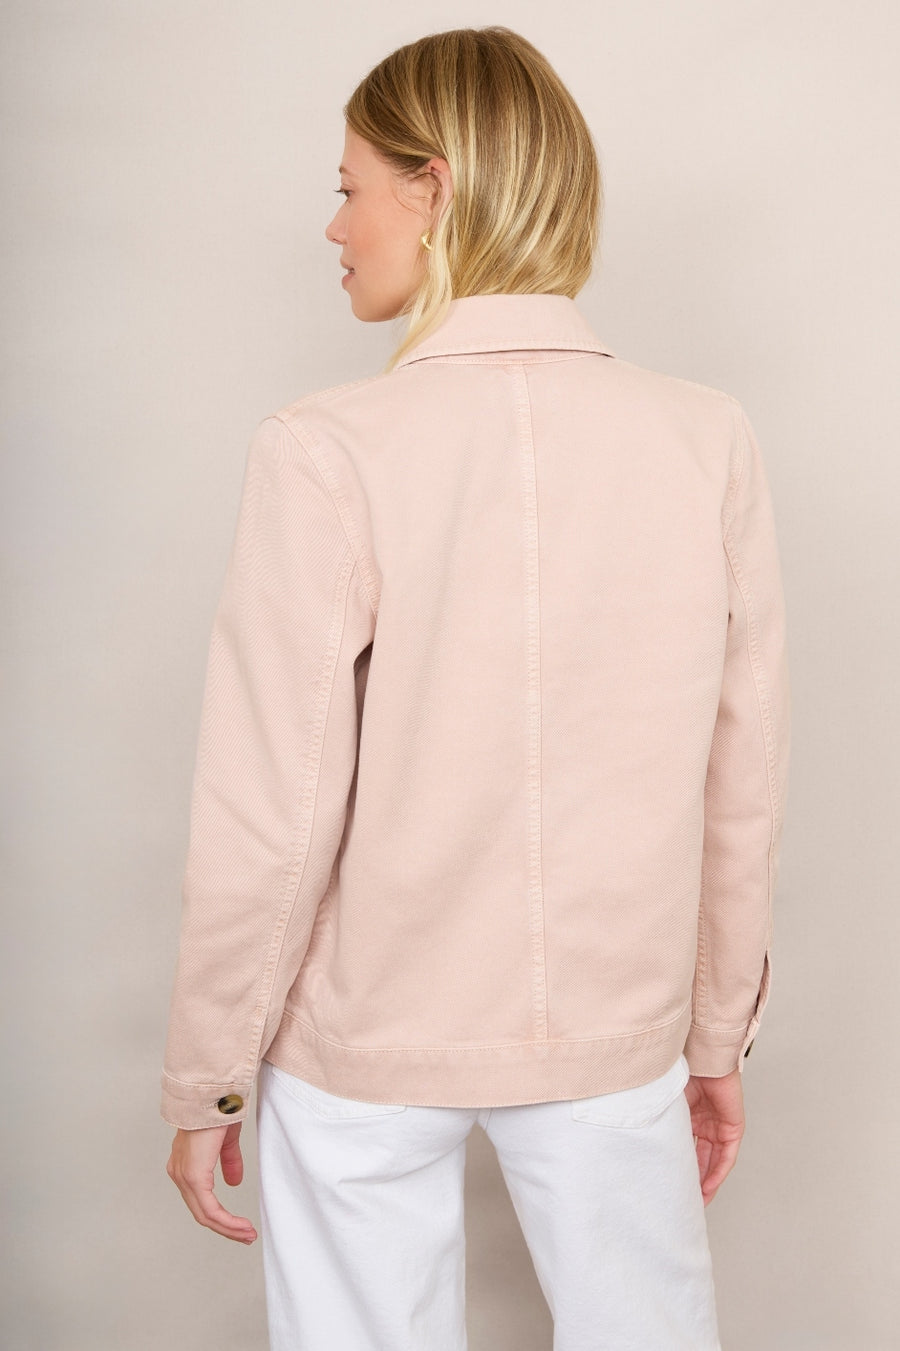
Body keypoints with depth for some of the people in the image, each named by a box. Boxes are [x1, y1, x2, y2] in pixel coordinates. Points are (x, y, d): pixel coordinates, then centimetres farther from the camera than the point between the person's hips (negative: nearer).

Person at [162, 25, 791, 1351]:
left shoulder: (328, 456, -18)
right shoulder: (709, 441, -9)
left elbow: (272, 820, -16)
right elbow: (743, 791, -3)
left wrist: (206, 1084, 0)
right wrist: (720, 1036, 12)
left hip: (367, 1046, -2)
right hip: (614, 1032, 3)